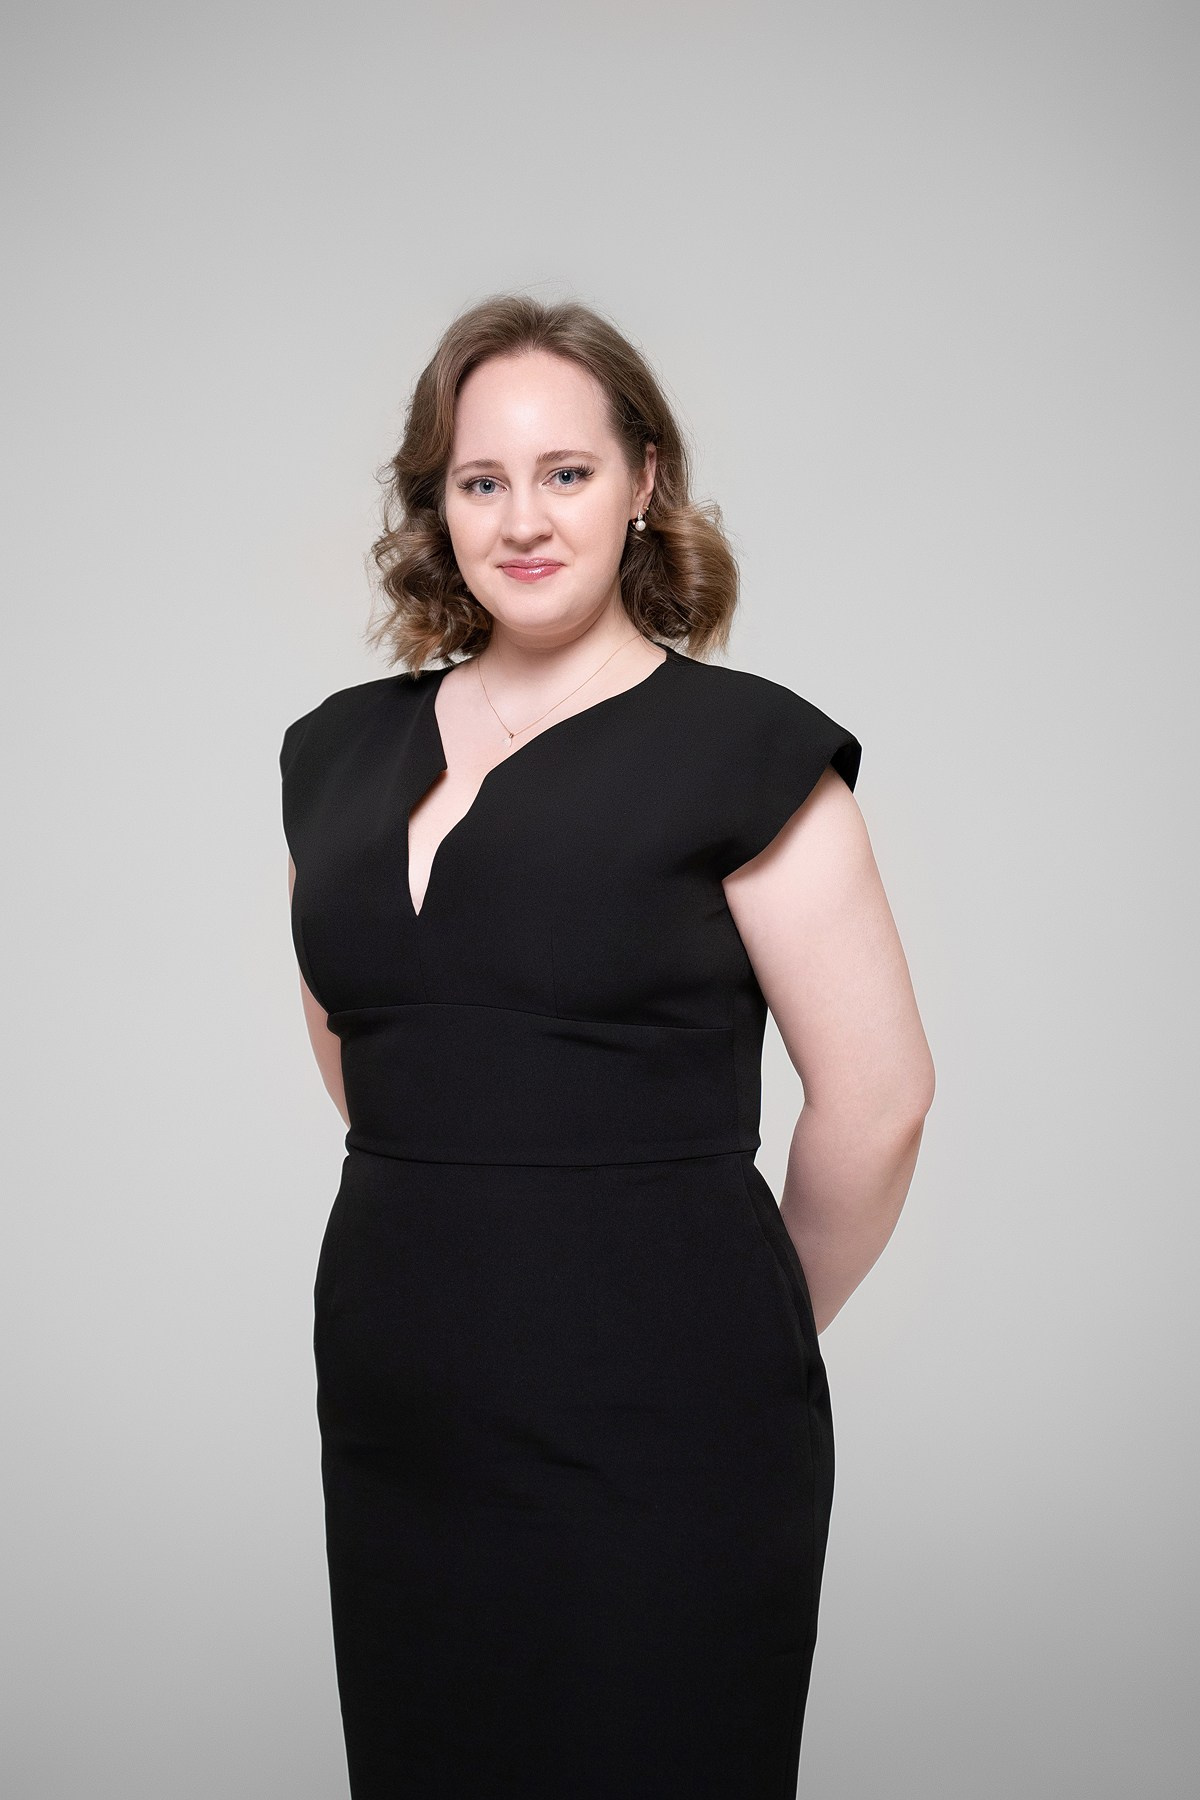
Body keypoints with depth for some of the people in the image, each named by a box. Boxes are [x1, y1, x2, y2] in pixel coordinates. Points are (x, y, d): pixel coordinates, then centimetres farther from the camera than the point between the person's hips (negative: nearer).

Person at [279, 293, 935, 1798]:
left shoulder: (741, 746, -8)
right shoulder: (343, 749, 9)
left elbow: (877, 1097, -6)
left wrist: (754, 1329, 5)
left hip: (656, 1438, -5)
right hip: (395, 1422, 5)